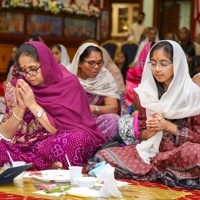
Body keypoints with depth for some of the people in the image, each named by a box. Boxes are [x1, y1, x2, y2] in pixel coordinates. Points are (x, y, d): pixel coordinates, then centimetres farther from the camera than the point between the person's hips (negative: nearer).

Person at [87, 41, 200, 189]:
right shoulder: (146, 93, 9)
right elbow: (142, 135, 12)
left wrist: (167, 126, -12)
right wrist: (151, 130, -12)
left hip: (181, 152, -4)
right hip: (152, 149, 4)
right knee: (104, 156, -15)